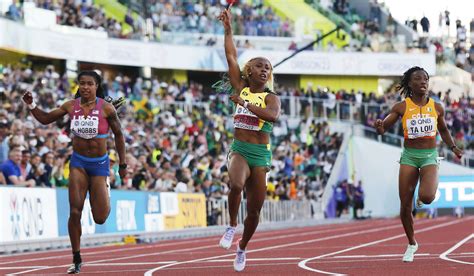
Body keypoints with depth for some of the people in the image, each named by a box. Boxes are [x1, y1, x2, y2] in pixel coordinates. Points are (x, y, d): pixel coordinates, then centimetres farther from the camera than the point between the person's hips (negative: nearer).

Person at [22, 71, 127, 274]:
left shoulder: (106, 108, -10)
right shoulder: (71, 106, -3)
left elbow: (119, 135, 1)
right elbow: (45, 119, 10)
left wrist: (122, 164, 2)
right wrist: (31, 105, -8)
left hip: (99, 163, -1)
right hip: (78, 162, 2)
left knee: (100, 219, 0)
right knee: (75, 212, -11)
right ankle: (77, 259, 2)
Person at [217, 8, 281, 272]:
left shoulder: (271, 97, 0)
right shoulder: (242, 89, 7)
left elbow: (272, 115, -23)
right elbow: (231, 56, 2)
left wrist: (245, 103, -24)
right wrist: (228, 29, -1)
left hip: (261, 154, 0)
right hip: (239, 149, 0)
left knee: (255, 209, 5)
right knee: (236, 184, -34)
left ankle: (242, 248, 28)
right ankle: (232, 226, -10)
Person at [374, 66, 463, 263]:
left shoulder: (437, 108, 3)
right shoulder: (401, 107, -2)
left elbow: (443, 130, 21)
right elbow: (383, 129, -1)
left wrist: (453, 147, 8)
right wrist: (379, 126, -24)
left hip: (430, 156, 0)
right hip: (409, 156, 0)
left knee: (427, 197, -26)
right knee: (405, 206, 0)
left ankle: (421, 197, 14)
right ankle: (412, 244, 23)